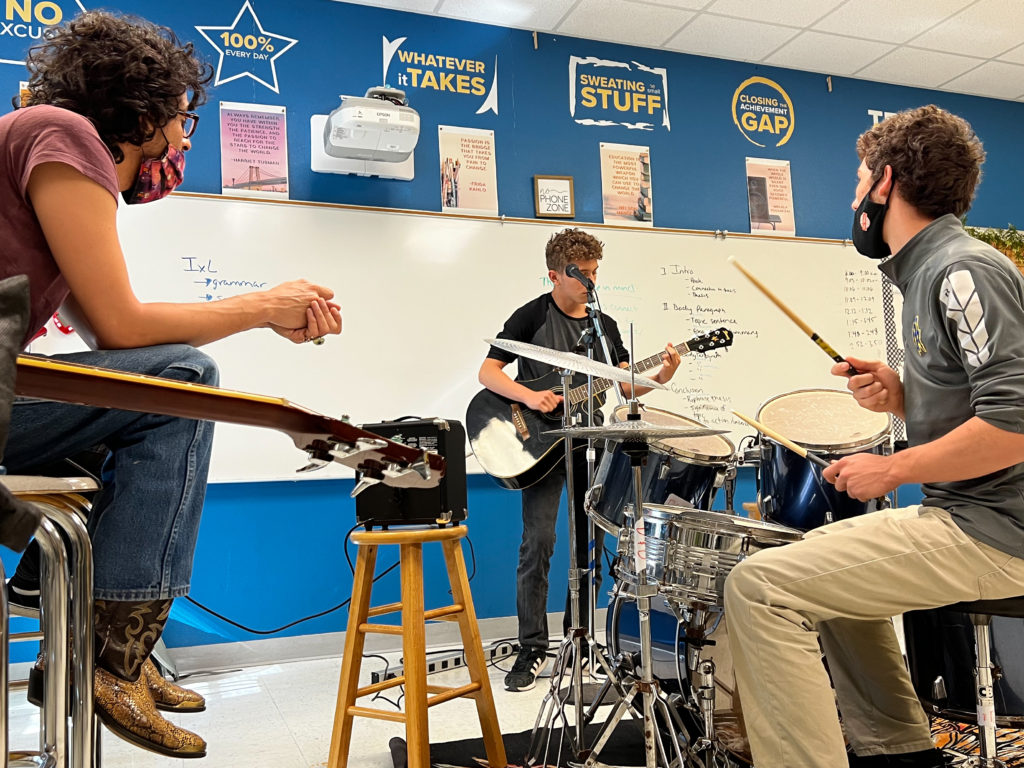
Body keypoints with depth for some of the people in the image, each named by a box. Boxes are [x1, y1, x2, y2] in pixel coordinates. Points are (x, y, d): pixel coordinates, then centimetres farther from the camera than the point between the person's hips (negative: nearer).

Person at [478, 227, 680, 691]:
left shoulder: (604, 324, 11)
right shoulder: (533, 316, -4)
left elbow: (626, 385, 9)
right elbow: (487, 372, -9)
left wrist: (659, 377, -10)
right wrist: (529, 397, -24)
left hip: (590, 443, 5)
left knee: (591, 544, 9)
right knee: (538, 542, -12)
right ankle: (532, 650, 0)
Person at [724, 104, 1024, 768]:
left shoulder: (964, 271, -15)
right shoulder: (927, 272, 17)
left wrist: (890, 471, -16)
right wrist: (902, 396, 3)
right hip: (966, 518, 11)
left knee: (759, 586, -17)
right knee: (829, 567, 29)